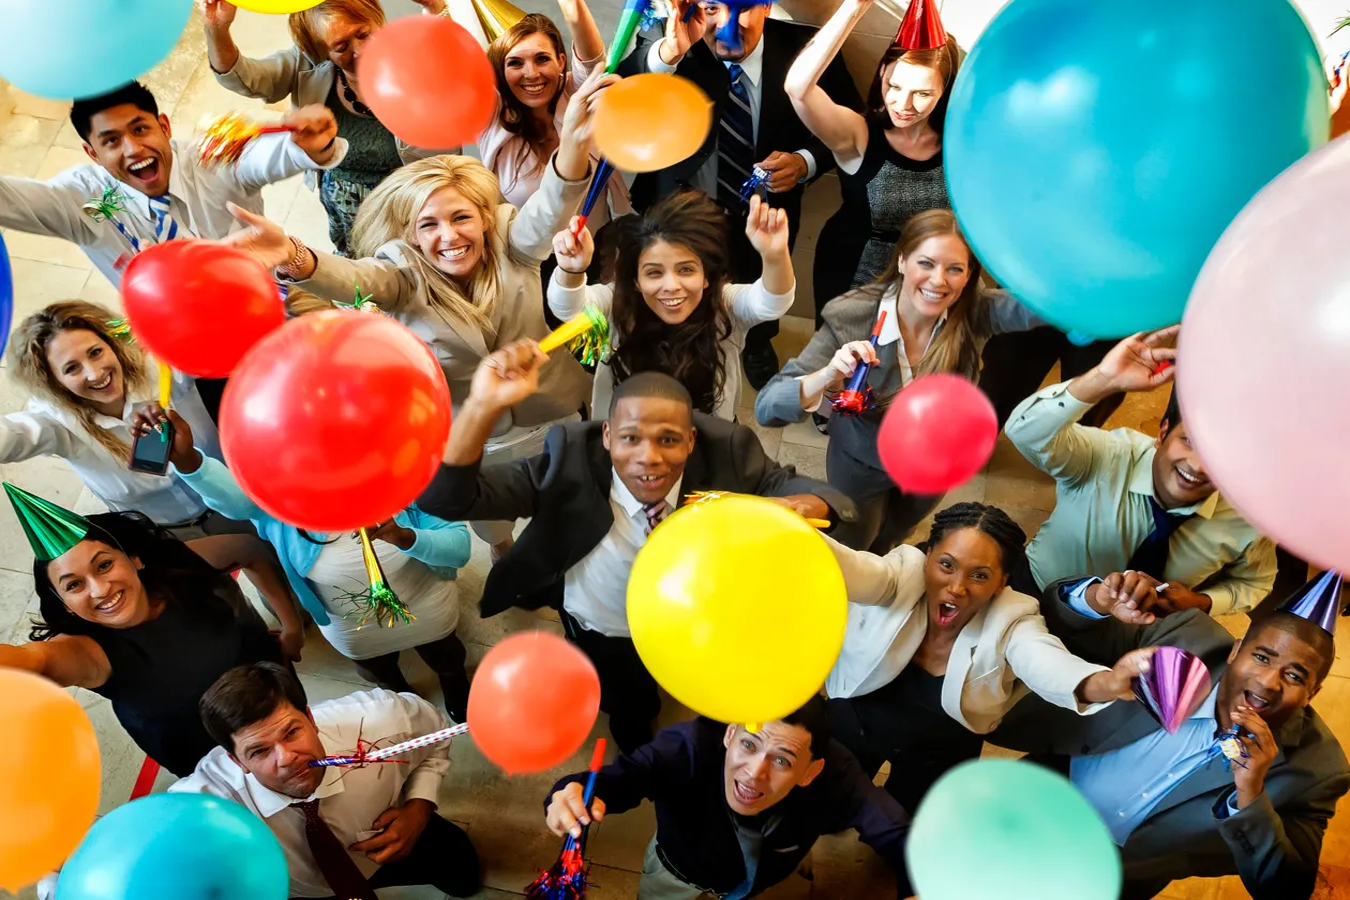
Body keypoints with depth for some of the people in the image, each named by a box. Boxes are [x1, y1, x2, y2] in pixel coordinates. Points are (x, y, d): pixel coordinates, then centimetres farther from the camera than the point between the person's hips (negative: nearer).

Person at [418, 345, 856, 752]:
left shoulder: (724, 452, -31)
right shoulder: (570, 462, -35)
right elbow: (445, 498, -40)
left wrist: (797, 507, -51)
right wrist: (483, 406, -59)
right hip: (605, 635, -1)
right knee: (631, 714, 27)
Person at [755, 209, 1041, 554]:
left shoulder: (972, 311, -28)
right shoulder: (850, 318, -34)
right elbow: (767, 408, -38)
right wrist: (827, 377, -57)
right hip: (863, 462, -3)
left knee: (886, 543, 34)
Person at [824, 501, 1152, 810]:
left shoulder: (1011, 622, -28)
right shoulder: (902, 574, -30)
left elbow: (1047, 661, -49)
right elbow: (853, 570, -52)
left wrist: (1100, 684, -74)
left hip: (941, 750, 0)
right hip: (855, 718, 0)